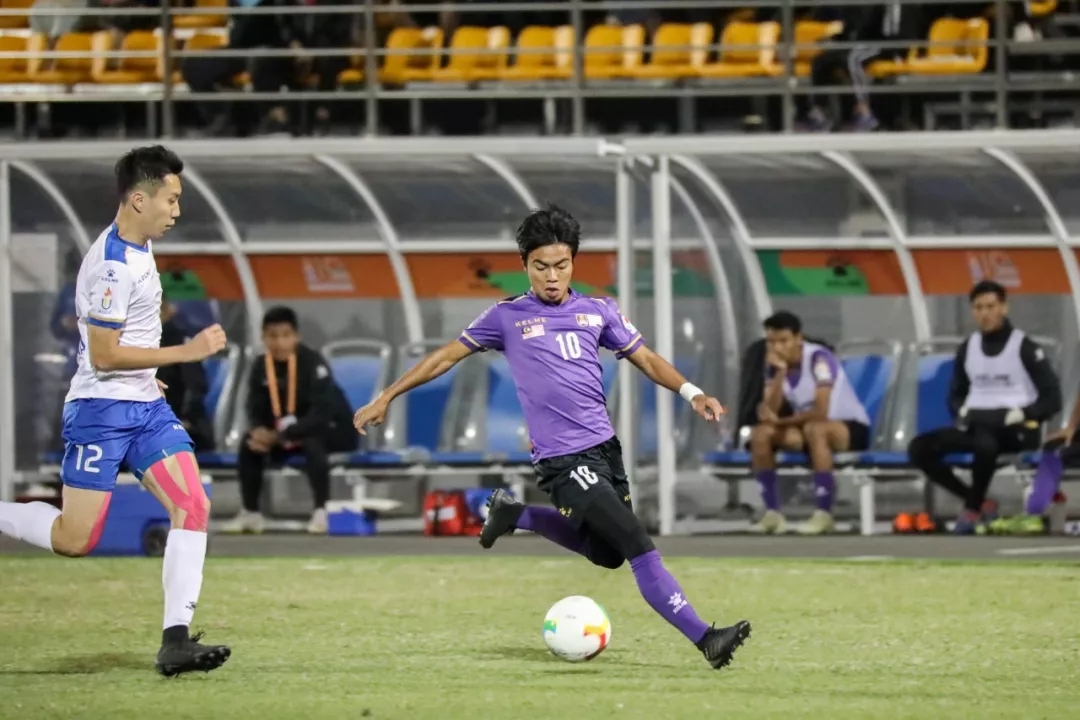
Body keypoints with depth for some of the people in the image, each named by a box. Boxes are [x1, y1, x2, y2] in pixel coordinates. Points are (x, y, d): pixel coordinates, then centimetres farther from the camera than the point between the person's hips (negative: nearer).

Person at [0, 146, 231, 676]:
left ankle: (175, 641, -12)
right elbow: (103, 355, -22)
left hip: (146, 407, 9)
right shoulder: (112, 264, -21)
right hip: (102, 410, -9)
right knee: (75, 539, -7)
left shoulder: (138, 247, 9)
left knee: (193, 507, -9)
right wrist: (187, 352, -20)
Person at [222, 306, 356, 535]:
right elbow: (256, 410, -4)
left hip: (333, 429, -6)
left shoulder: (313, 363, -25)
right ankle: (251, 514, 2)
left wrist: (280, 436, -36)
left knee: (311, 442, -37)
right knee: (250, 443, -11)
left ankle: (321, 512, -28)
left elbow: (321, 414, -32)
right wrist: (261, 431, -28)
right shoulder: (261, 367, -7)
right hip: (288, 432, 6)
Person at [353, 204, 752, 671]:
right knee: (640, 547, -17)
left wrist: (690, 393, -1)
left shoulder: (597, 312, 10)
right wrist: (385, 398, 8)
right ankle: (704, 639, -19)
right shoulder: (507, 317, 1)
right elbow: (447, 356, 8)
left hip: (605, 447, 6)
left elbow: (645, 359, 16)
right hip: (564, 460, -6)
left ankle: (511, 515, 34)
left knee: (606, 553, 20)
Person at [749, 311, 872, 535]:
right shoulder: (776, 365, -2)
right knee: (761, 434, -14)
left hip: (852, 428, -7)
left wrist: (781, 421, -17)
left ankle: (824, 515, -32)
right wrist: (780, 373, -26)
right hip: (808, 429, 7)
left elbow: (820, 412, -29)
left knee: (815, 428, -38)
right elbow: (769, 413, -14)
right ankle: (773, 514, -11)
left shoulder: (819, 359, -23)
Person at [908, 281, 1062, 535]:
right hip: (977, 426, 6)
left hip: (1016, 431, -6)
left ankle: (973, 510, -18)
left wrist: (1021, 414, -20)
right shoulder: (968, 348, 11)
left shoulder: (1024, 348, -4)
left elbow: (1052, 400, -5)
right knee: (919, 448, -16)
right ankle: (981, 504, -10)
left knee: (985, 441, -41)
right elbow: (955, 395, 21)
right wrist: (962, 412, -2)